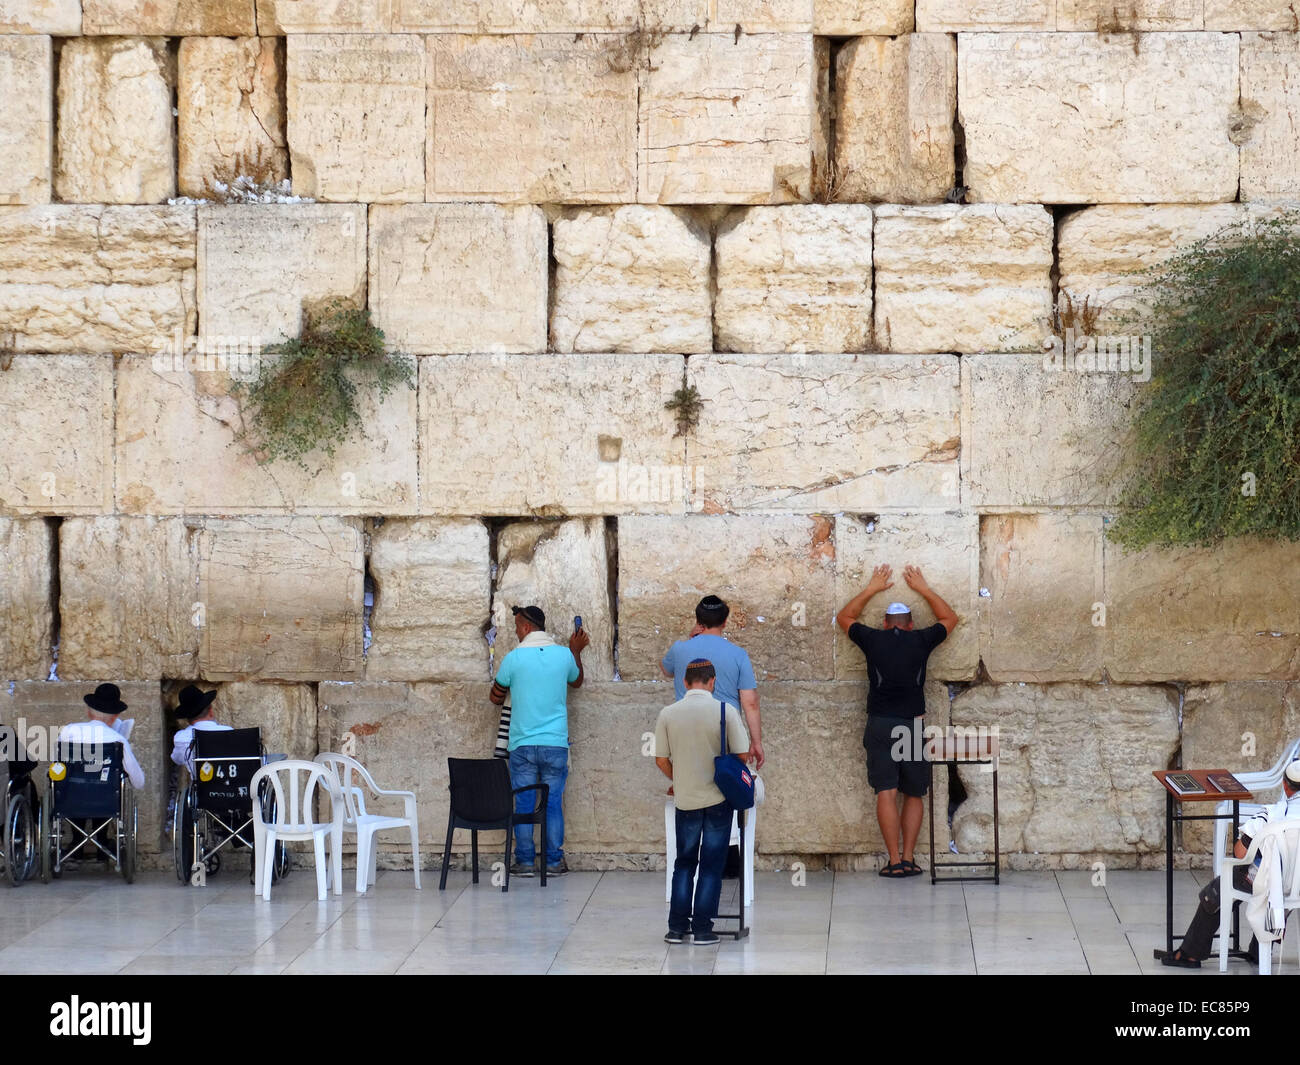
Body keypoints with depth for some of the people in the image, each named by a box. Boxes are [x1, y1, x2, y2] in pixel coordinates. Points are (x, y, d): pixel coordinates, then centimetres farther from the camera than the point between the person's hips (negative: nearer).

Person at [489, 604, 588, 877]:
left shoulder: (514, 658, -6)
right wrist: (576, 651, 37)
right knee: (553, 803, 5)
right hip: (556, 743, 2)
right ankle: (553, 862, 5)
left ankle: (524, 861, 4)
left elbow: (496, 696, 7)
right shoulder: (564, 655, 1)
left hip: (522, 744, -2)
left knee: (524, 804, 4)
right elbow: (576, 681, 24)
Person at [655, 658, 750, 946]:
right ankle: (702, 929, 3)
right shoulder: (725, 711, -9)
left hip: (686, 800, 2)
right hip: (718, 798, -2)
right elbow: (742, 754, -7)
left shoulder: (668, 714, -4)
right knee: (711, 867, 5)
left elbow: (661, 760, 2)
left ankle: (677, 927, 10)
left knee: (684, 863, 14)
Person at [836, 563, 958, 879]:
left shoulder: (873, 640, 4)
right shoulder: (921, 641, 4)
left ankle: (895, 861, -10)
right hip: (914, 724, 1)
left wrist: (872, 589, 31)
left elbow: (844, 618, 23)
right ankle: (909, 858, 5)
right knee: (914, 794, 12)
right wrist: (923, 589, 31)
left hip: (880, 725, -1)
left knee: (886, 793, -4)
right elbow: (949, 619, 24)